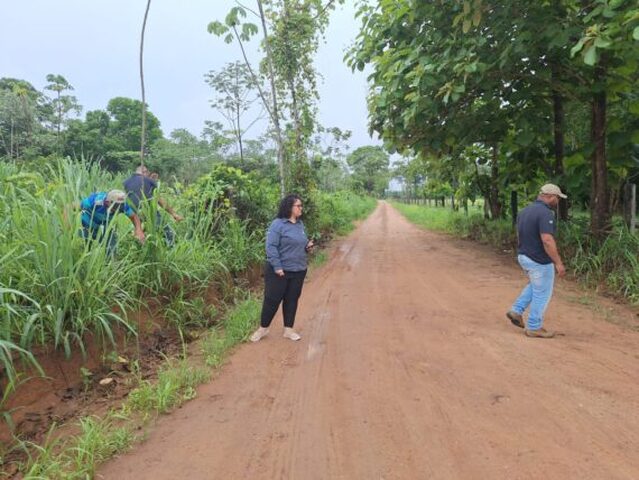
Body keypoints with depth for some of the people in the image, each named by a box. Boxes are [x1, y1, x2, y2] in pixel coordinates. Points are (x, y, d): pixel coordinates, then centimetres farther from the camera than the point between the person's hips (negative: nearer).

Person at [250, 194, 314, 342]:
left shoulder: (300, 224, 9)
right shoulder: (278, 224, -14)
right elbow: (271, 247, -18)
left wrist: (308, 246, -1)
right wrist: (277, 267, -22)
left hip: (298, 271, 6)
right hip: (279, 271, -6)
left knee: (292, 299, 12)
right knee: (272, 299, 3)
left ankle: (288, 329, 24)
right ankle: (263, 328, 21)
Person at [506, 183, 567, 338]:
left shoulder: (524, 211, 7)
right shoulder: (545, 213, -21)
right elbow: (547, 241, -28)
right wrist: (558, 263, -23)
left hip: (523, 256, 9)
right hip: (540, 261, -9)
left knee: (534, 286, 29)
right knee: (542, 294, 6)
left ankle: (516, 310, 21)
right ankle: (534, 327, 17)